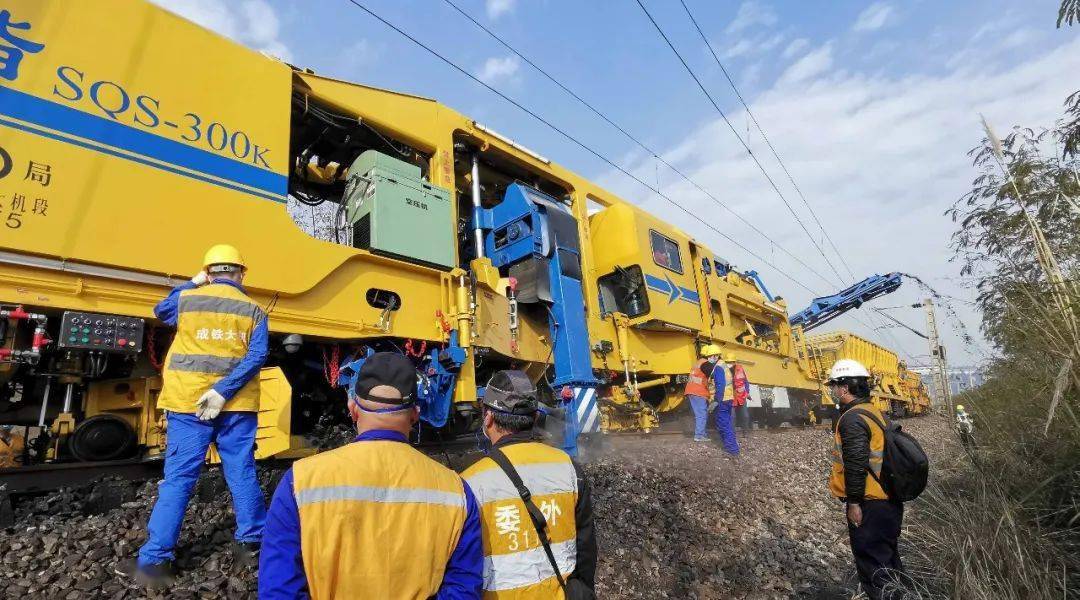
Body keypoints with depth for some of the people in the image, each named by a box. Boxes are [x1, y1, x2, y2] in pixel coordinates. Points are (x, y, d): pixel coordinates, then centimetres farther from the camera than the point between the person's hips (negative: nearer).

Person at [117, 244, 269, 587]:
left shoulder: (187, 300, 2)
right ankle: (252, 544, 20)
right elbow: (256, 356, -11)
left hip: (189, 403, 0)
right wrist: (222, 393, -12)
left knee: (178, 478, 5)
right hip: (236, 406, 0)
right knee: (242, 474, 9)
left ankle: (154, 561, 9)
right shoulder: (253, 310, 1)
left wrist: (192, 284, 30)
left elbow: (160, 311, 26)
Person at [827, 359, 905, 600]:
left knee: (872, 563, 2)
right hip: (889, 500, 10)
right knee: (887, 557, 22)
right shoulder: (875, 412, 11)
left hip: (869, 505, -10)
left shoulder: (852, 418, -19)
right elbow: (879, 455, 17)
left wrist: (854, 502, -16)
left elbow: (856, 464, -23)